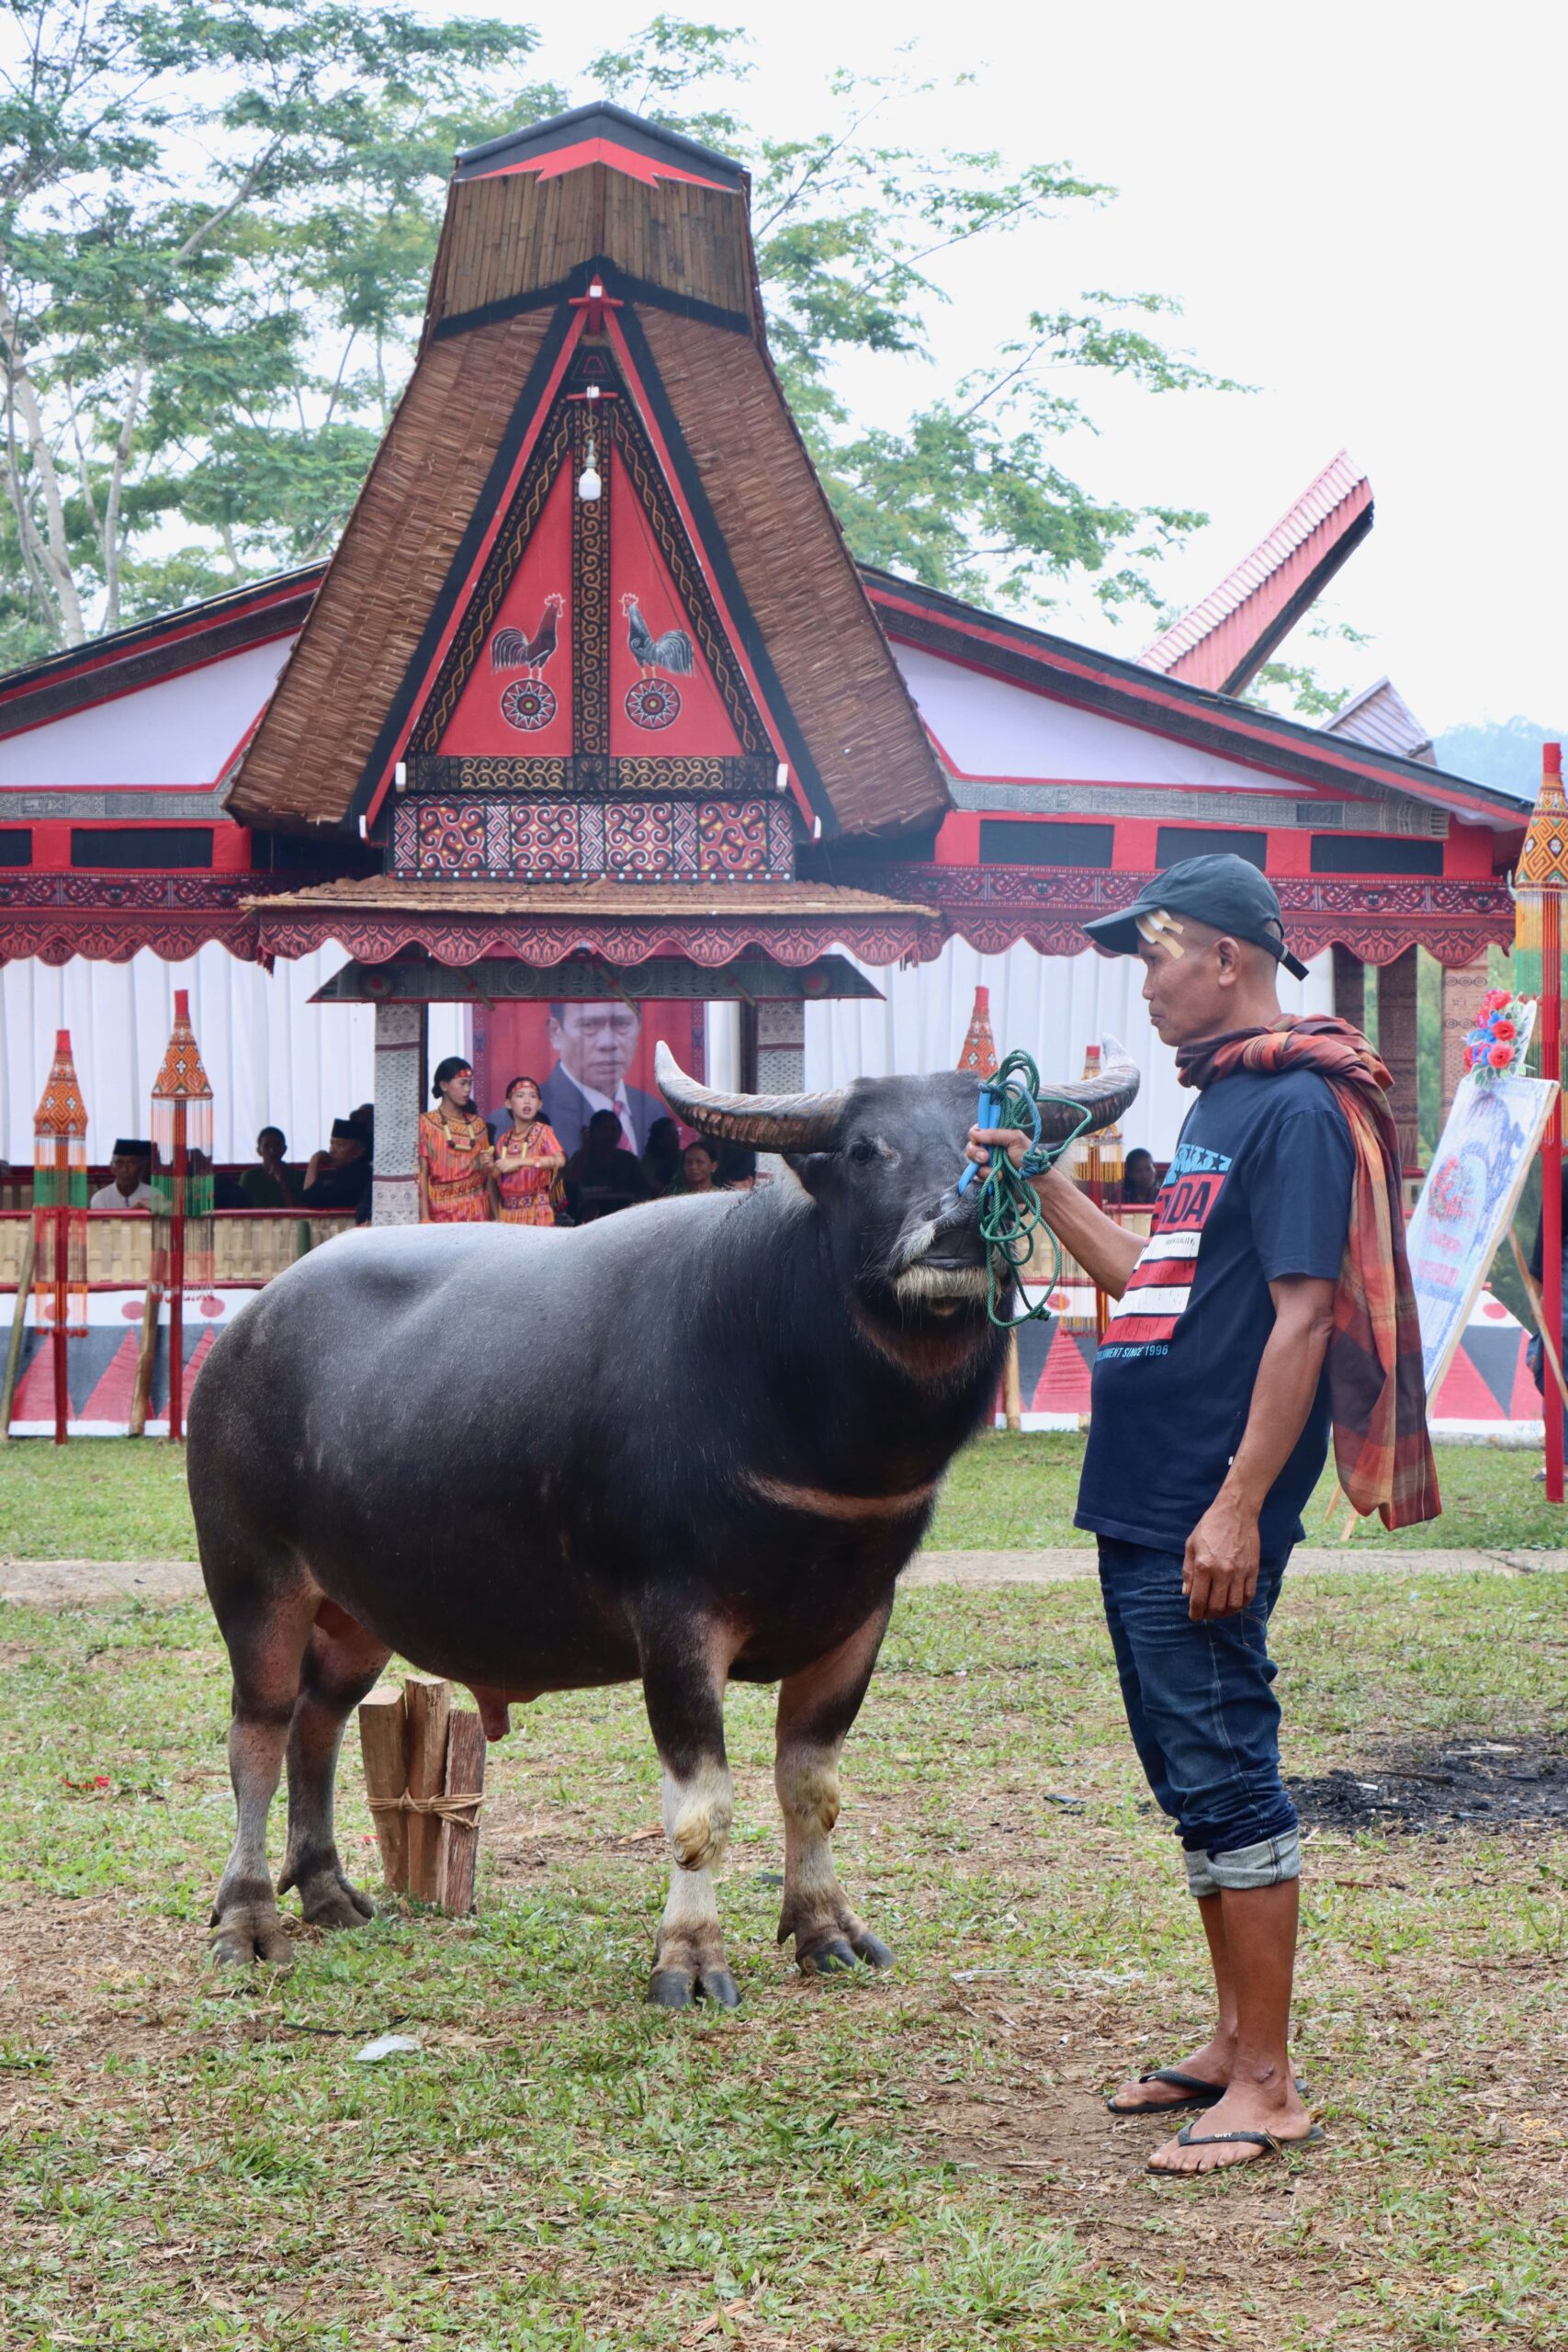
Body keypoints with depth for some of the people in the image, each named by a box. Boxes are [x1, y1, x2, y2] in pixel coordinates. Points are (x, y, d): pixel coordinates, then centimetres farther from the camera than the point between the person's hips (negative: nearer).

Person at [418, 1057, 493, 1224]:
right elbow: (421, 1174, -6)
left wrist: (488, 1167, -6)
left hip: (476, 1210, 3)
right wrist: (425, 1218, -14)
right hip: (441, 1211, -3)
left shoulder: (477, 1124, 12)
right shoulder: (426, 1123, 0)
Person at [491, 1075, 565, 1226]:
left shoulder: (542, 1131, -3)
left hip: (535, 1210, -4)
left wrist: (519, 1162, -23)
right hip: (507, 1213, 4)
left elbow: (560, 1160, -22)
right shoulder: (503, 1139, 11)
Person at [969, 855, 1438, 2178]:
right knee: (1190, 1772, 15)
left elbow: (1304, 1315, -19)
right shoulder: (1220, 1102, 16)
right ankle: (1236, 2044, 24)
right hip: (1141, 1499, 10)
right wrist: (1044, 1183, 22)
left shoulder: (1298, 1105, -13)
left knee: (1225, 1771, -7)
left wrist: (1240, 1506, -23)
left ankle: (1269, 2088, -1)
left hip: (1207, 1512, -10)